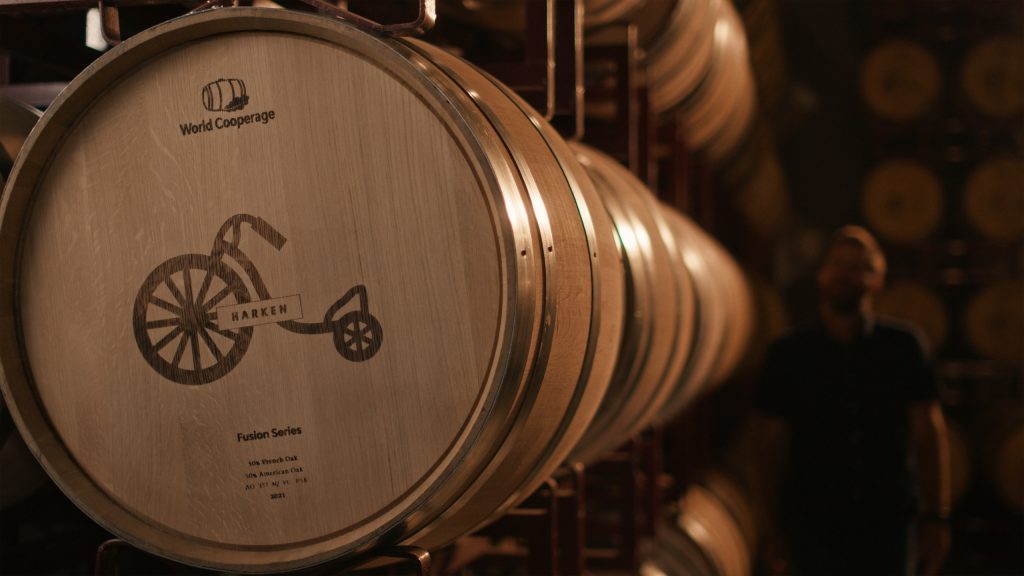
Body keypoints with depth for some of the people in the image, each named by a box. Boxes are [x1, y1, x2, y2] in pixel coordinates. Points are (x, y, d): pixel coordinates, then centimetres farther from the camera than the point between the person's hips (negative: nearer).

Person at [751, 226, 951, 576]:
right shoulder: (787, 354, 2)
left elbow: (928, 434, 2)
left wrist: (936, 518, -2)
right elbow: (772, 444, 4)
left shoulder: (902, 346, 3)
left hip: (890, 522, 1)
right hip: (813, 527, -1)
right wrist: (776, 525, 4)